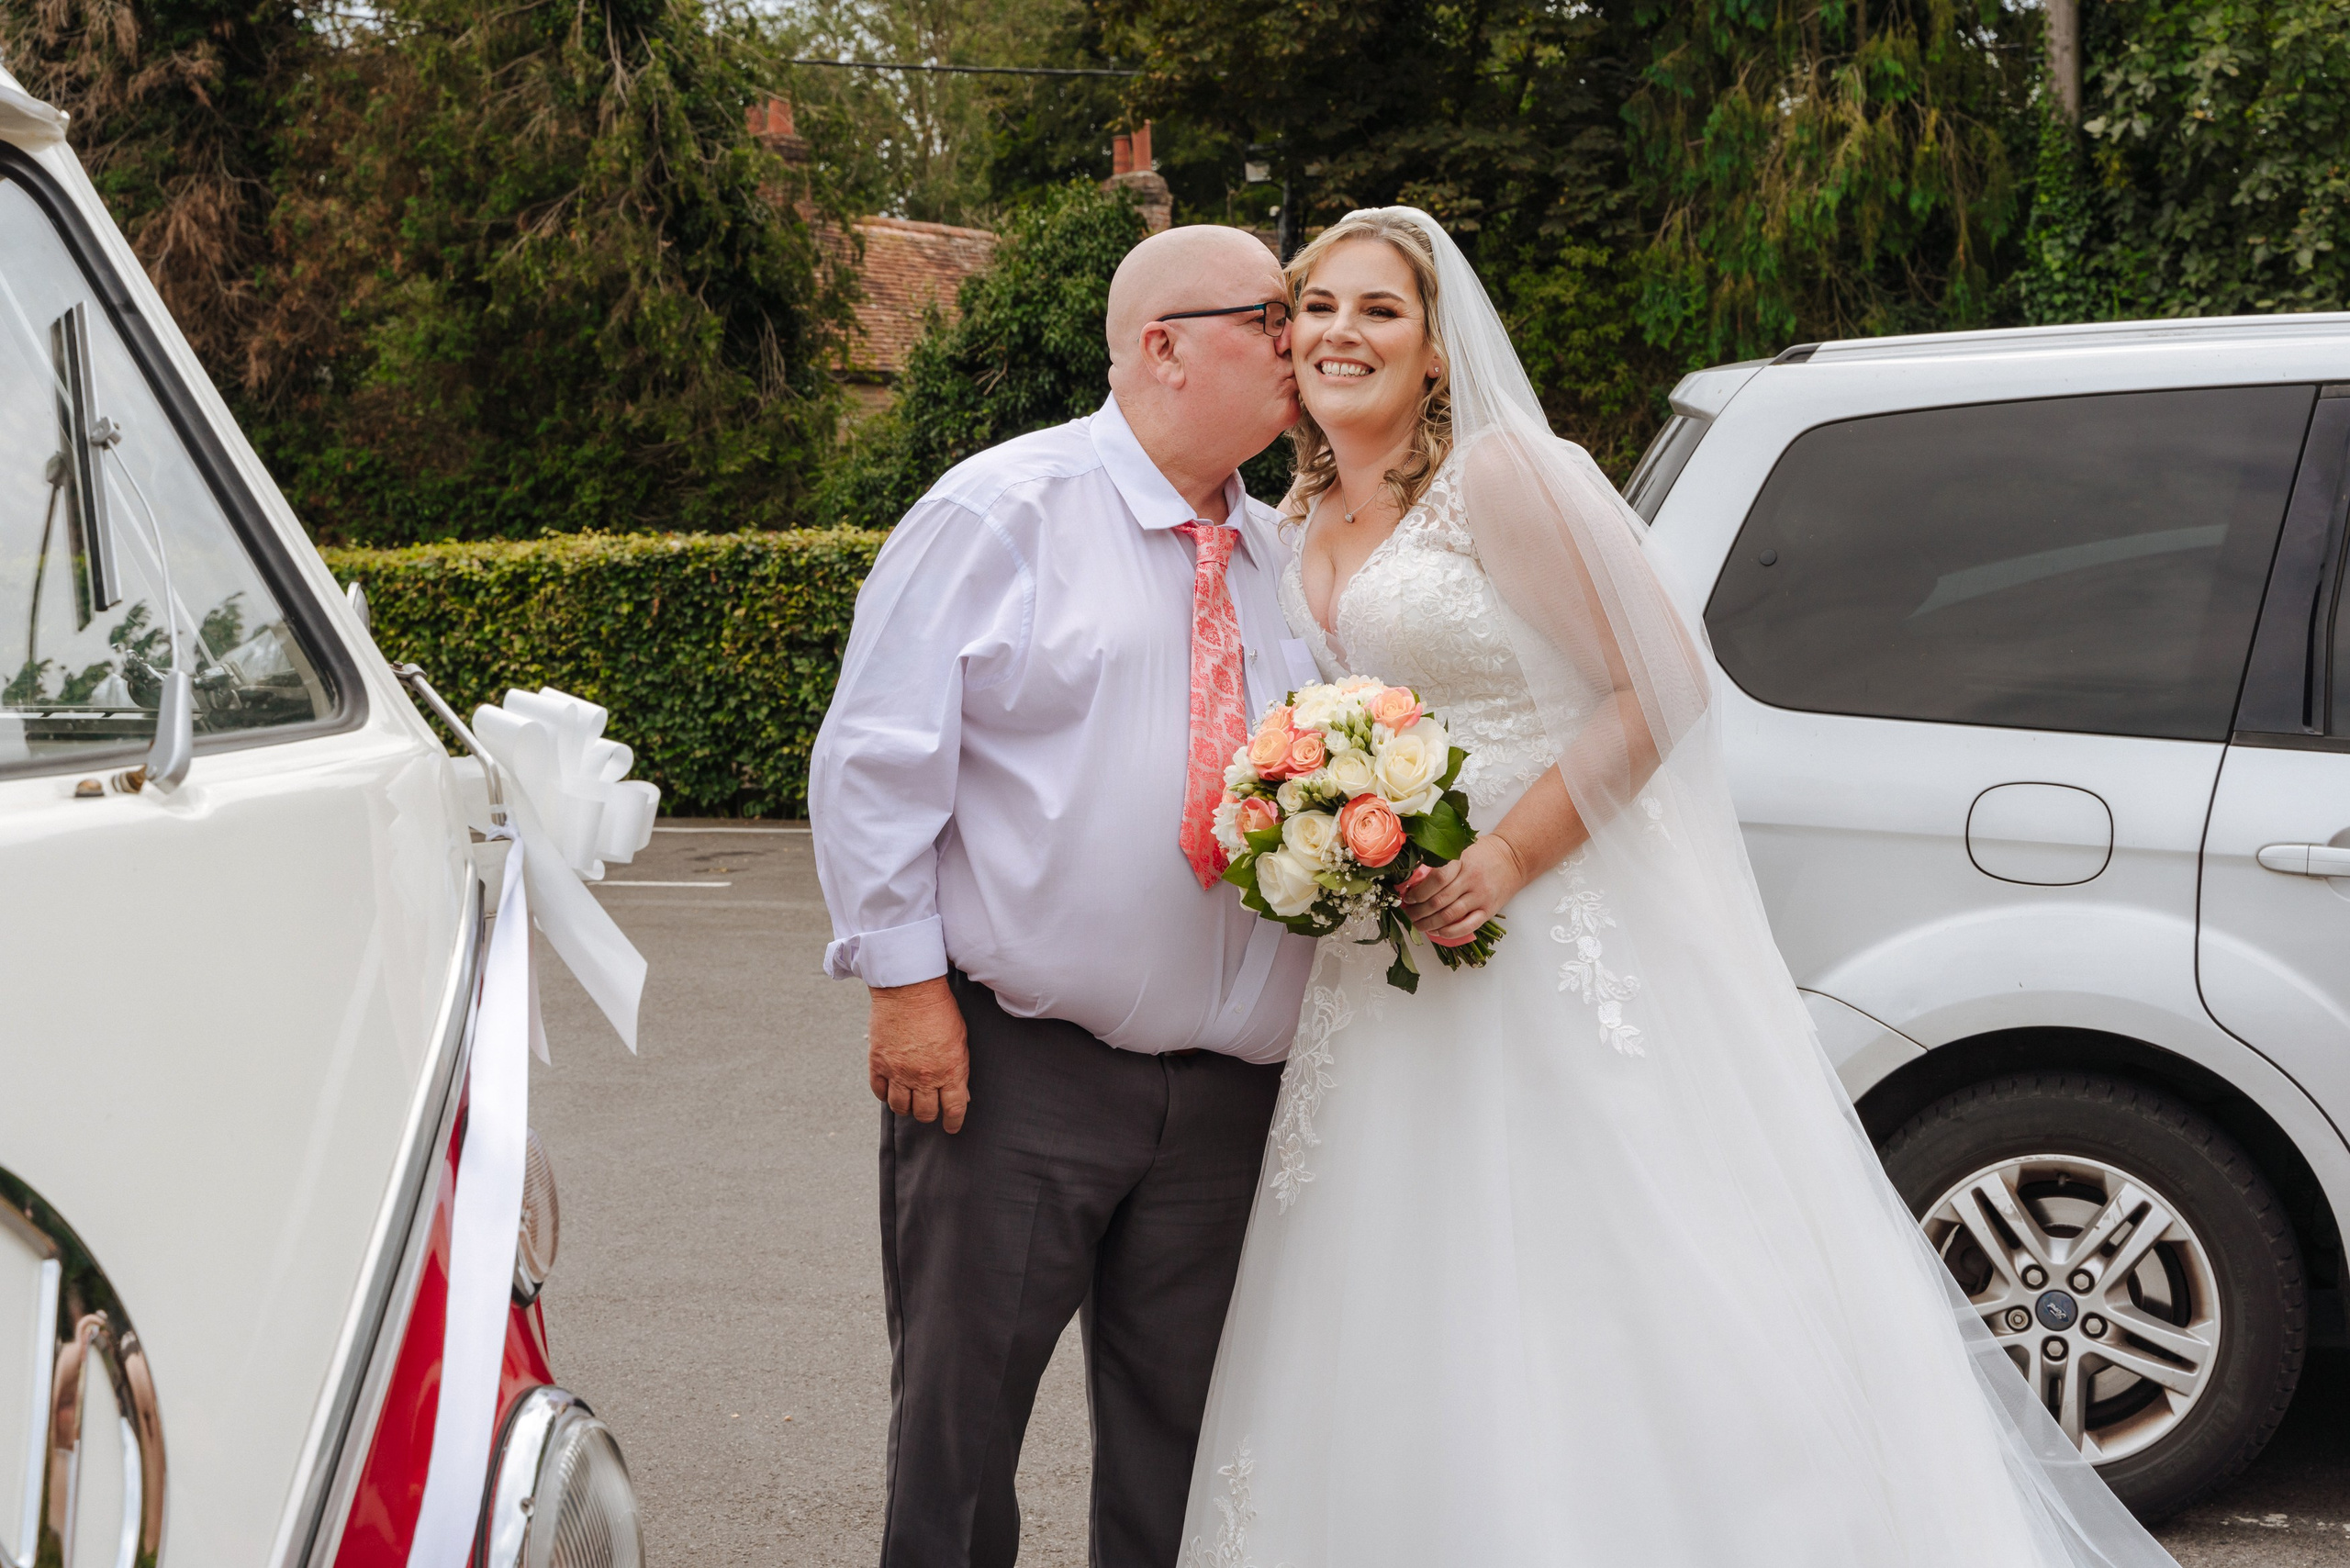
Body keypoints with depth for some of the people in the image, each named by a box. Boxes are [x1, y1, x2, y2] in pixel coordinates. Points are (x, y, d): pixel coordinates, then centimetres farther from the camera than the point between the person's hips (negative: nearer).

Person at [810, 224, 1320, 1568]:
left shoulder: (1277, 554, 13)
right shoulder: (1002, 513, -4)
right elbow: (877, 755, -7)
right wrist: (906, 978, -11)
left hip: (1227, 1087, 5)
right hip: (1012, 1066, -5)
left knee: (1180, 1432, 11)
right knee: (960, 1416, 3)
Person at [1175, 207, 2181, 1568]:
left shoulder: (1503, 475, -10)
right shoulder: (1302, 529, 13)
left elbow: (1661, 685, -13)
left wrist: (1507, 859, -20)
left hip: (1564, 937, -7)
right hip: (1391, 976, 7)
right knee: (1412, 1357, 9)